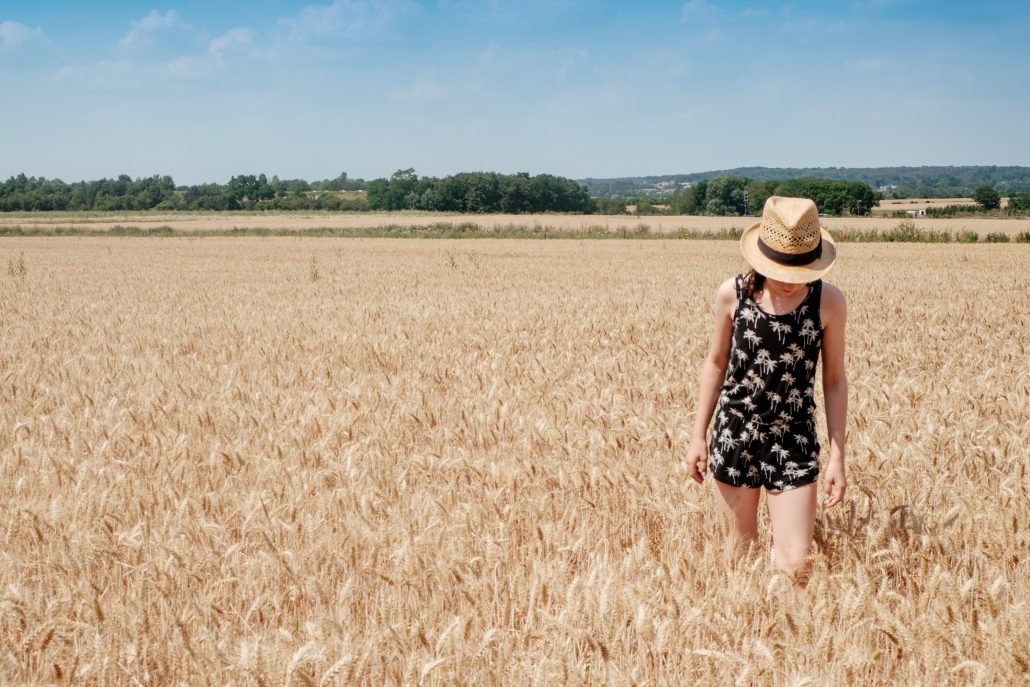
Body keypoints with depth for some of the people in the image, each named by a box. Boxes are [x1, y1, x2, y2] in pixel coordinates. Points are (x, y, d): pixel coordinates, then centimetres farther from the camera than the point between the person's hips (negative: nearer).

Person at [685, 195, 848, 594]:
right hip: (735, 436, 1)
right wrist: (698, 437, 7)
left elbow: (834, 380, 0)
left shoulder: (829, 302, -8)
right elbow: (716, 365, 6)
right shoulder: (732, 294, -5)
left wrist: (837, 457, -1)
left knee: (796, 562, -8)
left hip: (794, 442, -1)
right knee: (741, 542, 14)